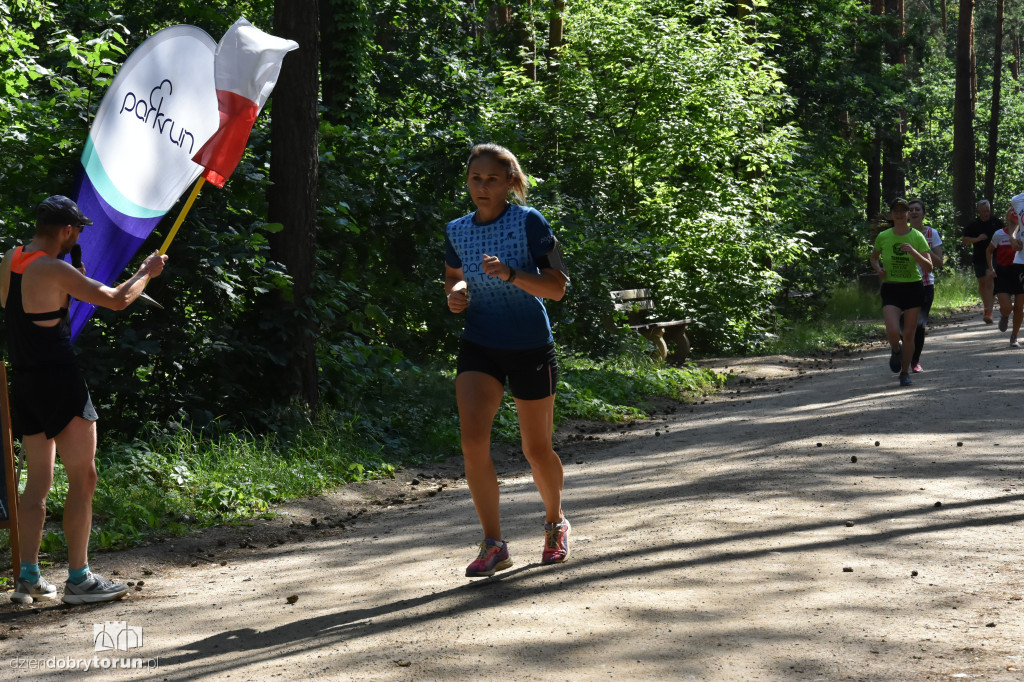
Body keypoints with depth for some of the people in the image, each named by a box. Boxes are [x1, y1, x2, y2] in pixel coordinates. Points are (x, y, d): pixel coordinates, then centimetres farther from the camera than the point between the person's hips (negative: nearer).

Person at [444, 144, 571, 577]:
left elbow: (557, 288, -15)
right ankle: (493, 545, -10)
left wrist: (510, 274, -30)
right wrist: (455, 294, -1)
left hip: (530, 348, -3)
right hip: (479, 346, 3)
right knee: (472, 435, -18)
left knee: (536, 448, 7)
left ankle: (555, 523, 37)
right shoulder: (457, 231, 3)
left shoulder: (529, 222, -11)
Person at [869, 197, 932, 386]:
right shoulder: (883, 237, -1)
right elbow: (874, 258, 18)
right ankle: (896, 351, 18)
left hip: (913, 288, 0)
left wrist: (913, 252, -23)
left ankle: (905, 372, 21)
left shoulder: (917, 237, -4)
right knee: (892, 332, -18)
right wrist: (878, 269, -4)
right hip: (890, 289, 0)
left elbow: (928, 267, -8)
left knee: (909, 334, 3)